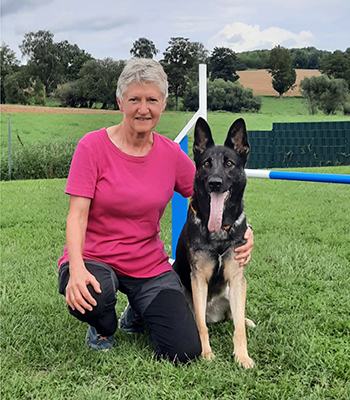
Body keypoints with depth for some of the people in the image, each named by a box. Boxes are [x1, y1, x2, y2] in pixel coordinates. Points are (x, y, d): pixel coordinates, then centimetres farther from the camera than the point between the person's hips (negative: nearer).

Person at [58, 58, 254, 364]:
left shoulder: (172, 155, 0)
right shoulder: (94, 146, -11)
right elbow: (77, 214, -16)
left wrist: (243, 228, -13)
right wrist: (77, 268, -33)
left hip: (150, 265, 3)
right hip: (95, 258, -2)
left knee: (185, 352, -12)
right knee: (91, 294, -39)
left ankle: (138, 313, 23)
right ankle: (103, 328, 2)